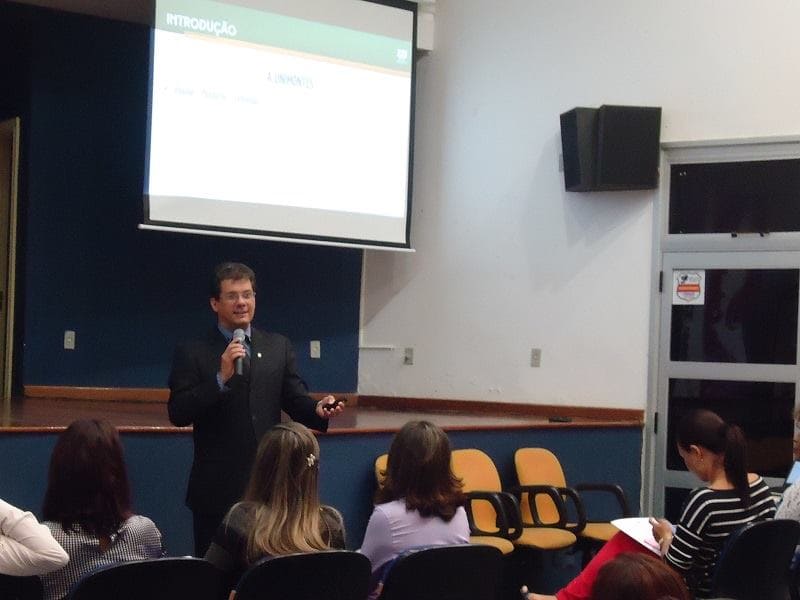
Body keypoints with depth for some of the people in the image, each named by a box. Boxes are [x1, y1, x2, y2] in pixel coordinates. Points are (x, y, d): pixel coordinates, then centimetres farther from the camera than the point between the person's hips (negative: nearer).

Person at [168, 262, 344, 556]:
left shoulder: (279, 347, 11)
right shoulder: (192, 353, 1)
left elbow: (295, 400, 7)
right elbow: (178, 414, -8)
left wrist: (318, 409, -16)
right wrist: (221, 378, -18)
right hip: (217, 488, -2)